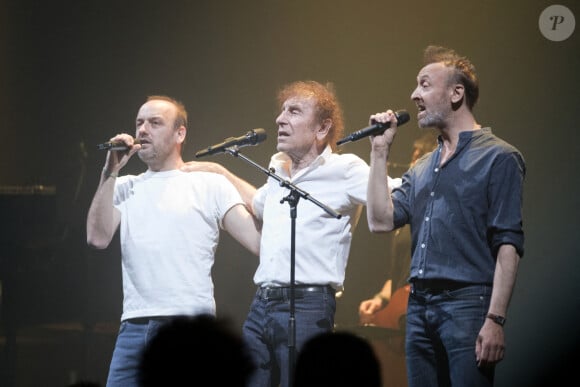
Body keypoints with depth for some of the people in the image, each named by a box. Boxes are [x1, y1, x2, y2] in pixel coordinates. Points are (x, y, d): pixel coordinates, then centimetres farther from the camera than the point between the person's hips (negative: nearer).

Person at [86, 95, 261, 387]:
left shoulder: (210, 185, 6)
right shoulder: (125, 188, 18)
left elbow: (260, 242, -1)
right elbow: (98, 238, 3)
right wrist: (110, 172, 2)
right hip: (134, 330, 4)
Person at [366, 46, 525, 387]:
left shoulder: (498, 157, -2)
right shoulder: (421, 169, 20)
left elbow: (508, 244, -10)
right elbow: (381, 221, 10)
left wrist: (495, 319, -18)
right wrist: (380, 152, 11)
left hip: (468, 304, -7)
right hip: (420, 307, 7)